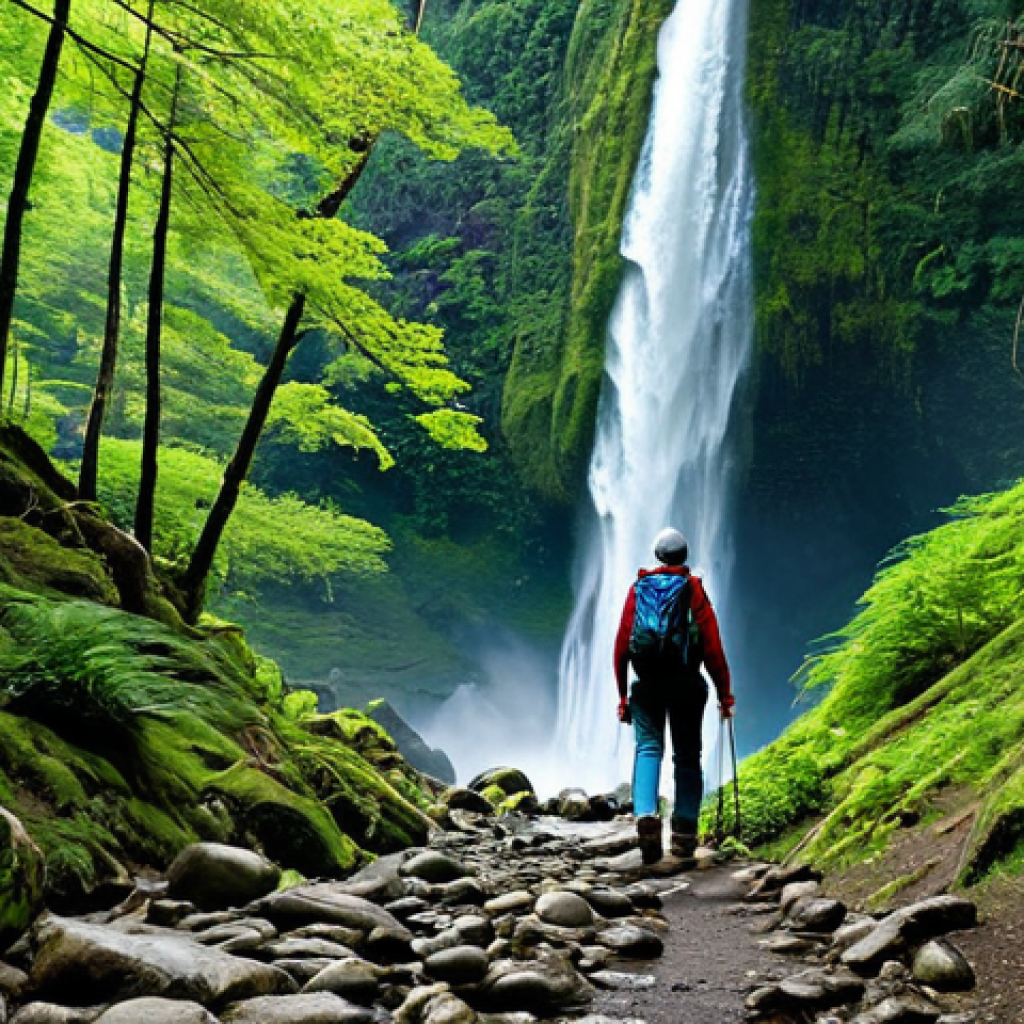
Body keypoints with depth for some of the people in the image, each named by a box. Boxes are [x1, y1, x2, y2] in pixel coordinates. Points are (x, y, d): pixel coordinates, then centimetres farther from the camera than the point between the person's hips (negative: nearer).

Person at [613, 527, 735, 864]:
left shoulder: (638, 588, 9)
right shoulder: (693, 589, 4)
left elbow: (621, 645, 6)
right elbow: (713, 647, -1)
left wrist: (623, 695, 12)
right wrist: (725, 695, 5)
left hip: (647, 684, 1)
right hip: (686, 684, -1)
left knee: (648, 748, 1)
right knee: (687, 757, 8)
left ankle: (646, 816, -21)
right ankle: (684, 832, 6)